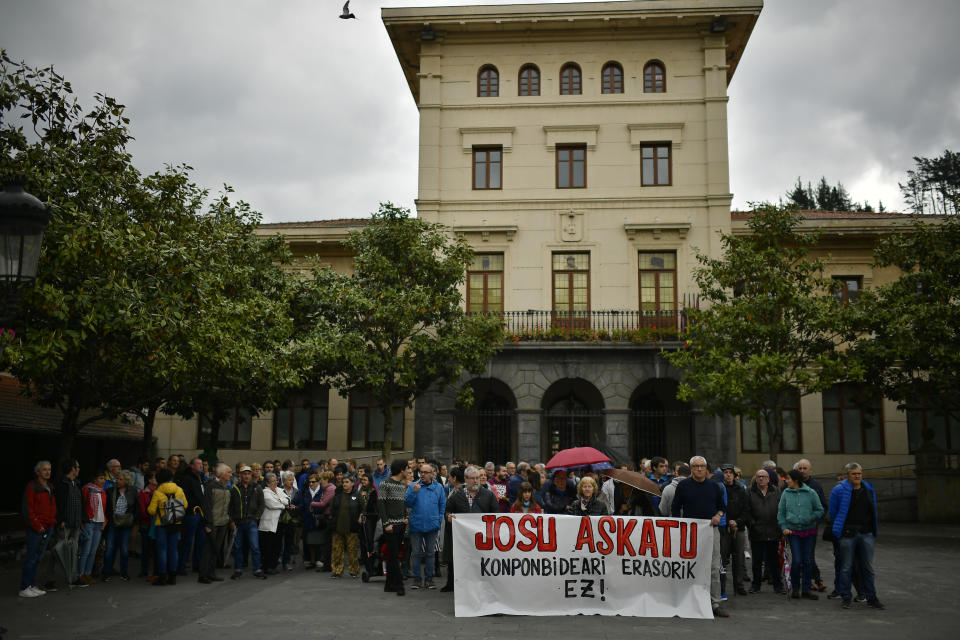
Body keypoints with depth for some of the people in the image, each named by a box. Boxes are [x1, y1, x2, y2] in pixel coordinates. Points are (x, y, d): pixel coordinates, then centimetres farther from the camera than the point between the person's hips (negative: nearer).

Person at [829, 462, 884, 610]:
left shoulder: (869, 489, 10)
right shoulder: (839, 490, -4)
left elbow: (874, 512, 19)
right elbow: (833, 513, 3)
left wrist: (875, 532, 17)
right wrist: (838, 529, 7)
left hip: (866, 534, 4)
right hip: (847, 535, -4)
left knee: (868, 567, 8)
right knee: (846, 567, 2)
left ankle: (871, 597, 18)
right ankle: (845, 598, 10)